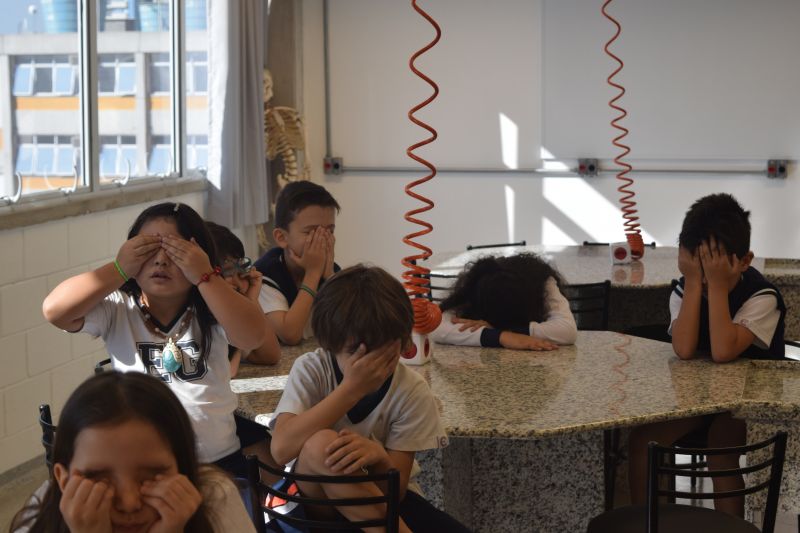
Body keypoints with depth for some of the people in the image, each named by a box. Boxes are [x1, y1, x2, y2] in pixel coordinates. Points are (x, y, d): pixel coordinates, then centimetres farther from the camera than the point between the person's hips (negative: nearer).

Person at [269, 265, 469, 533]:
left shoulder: (412, 391, -12)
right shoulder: (311, 370, -14)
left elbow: (396, 488, -14)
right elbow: (281, 449, -31)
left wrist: (378, 456, -38)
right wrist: (351, 389, -33)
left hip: (385, 496, 0)